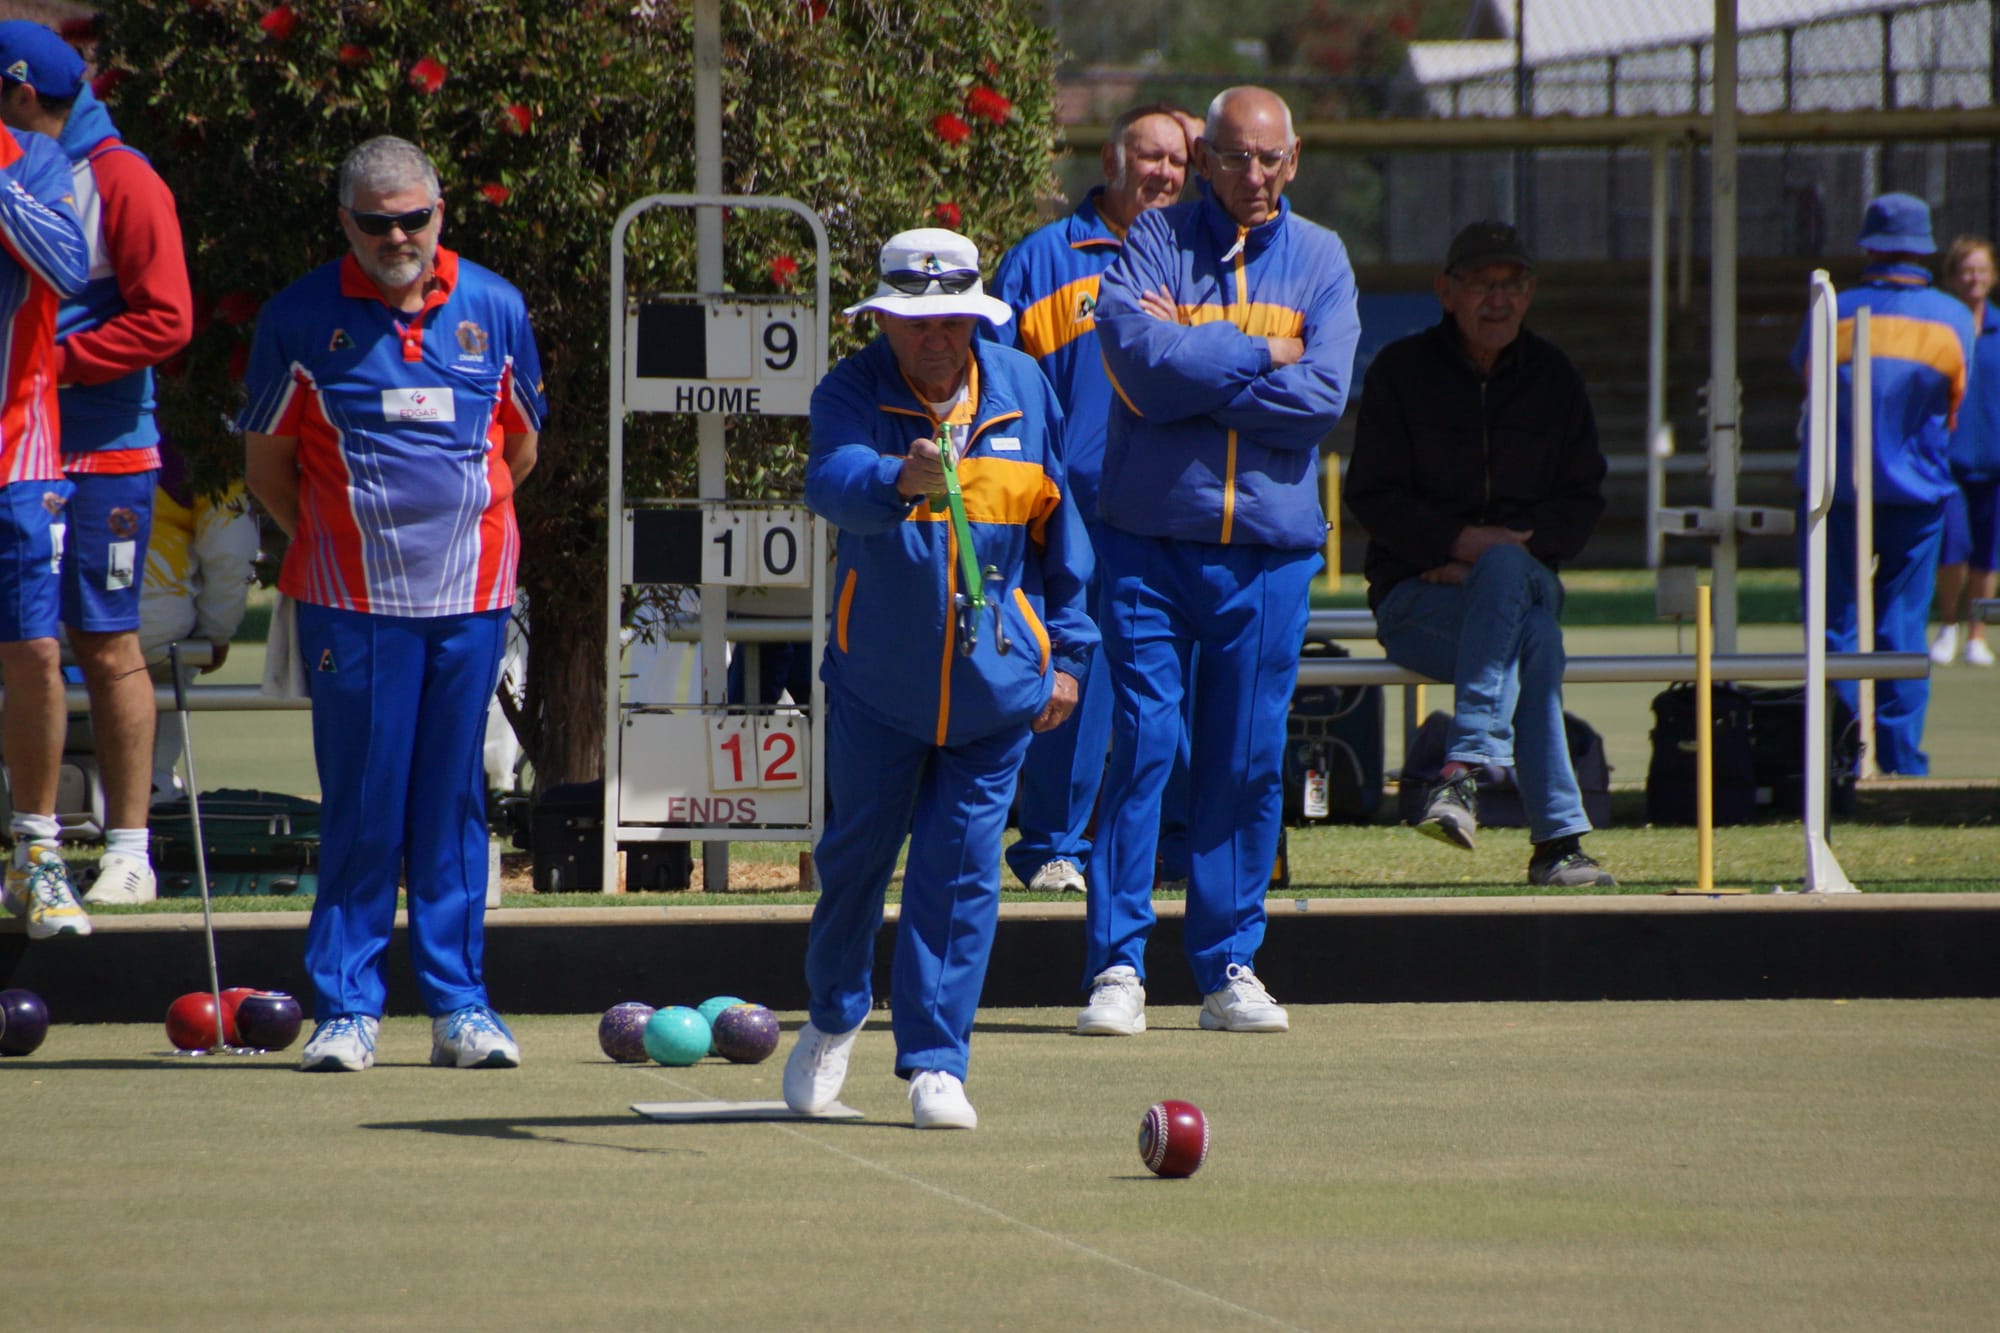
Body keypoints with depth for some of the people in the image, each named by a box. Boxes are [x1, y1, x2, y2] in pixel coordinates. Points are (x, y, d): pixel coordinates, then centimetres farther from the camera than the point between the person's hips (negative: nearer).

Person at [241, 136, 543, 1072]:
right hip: (352, 599, -2)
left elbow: (519, 446, 18)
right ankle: (346, 1008, 3)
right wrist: (332, 545, 6)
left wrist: (455, 527, 12)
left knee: (453, 801, 4)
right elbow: (265, 459, 8)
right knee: (360, 807, -3)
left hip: (470, 595, 2)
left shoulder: (494, 309, 6)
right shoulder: (301, 318, -1)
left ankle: (459, 1004, 8)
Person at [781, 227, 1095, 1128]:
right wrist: (901, 480, -53)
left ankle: (935, 1062, 3)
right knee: (856, 853, 10)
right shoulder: (853, 394, -10)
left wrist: (1067, 653, 8)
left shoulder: (1023, 391, 1)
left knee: (961, 873, -2)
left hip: (996, 681, 1)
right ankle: (833, 1019, 34)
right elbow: (832, 481, -32)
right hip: (879, 681, -1)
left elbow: (1058, 527, 10)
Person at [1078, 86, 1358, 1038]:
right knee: (1142, 744, -6)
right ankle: (1116, 964, -3)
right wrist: (1260, 354, -8)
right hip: (1151, 539, -2)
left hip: (1270, 546, 2)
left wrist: (1194, 367, -8)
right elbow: (1142, 360, -14)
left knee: (1248, 761, 3)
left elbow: (1322, 396, -5)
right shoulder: (1152, 243, 3)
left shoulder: (1320, 260, 9)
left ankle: (1229, 966, 11)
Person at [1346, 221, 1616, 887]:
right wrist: (1460, 540, -19)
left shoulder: (1553, 377, 13)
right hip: (1415, 594, -2)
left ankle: (1464, 772, -44)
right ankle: (1558, 837, -41)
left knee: (1503, 567, -38)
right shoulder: (1402, 371, 2)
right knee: (1533, 635, -35)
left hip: (1528, 578, 2)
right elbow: (1371, 496, -4)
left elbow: (1583, 500, 9)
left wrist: (1511, 547, -10)